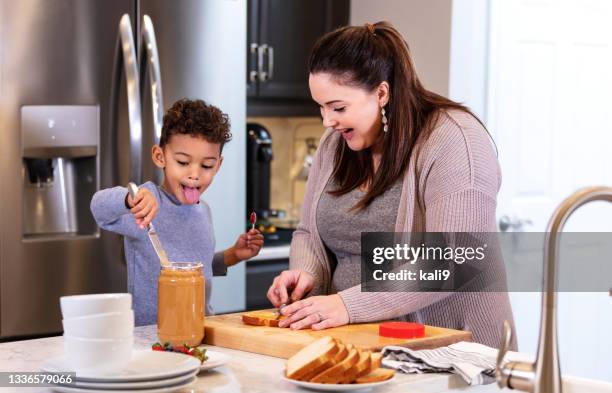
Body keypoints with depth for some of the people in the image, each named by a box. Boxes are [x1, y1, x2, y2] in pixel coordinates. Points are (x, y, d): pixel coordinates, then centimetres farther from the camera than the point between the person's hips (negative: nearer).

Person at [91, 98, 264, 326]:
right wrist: (130, 198, -49)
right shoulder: (149, 205, -11)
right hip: (147, 333, -6)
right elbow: (100, 208, -31)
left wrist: (233, 255, 13)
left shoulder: (203, 211, 11)